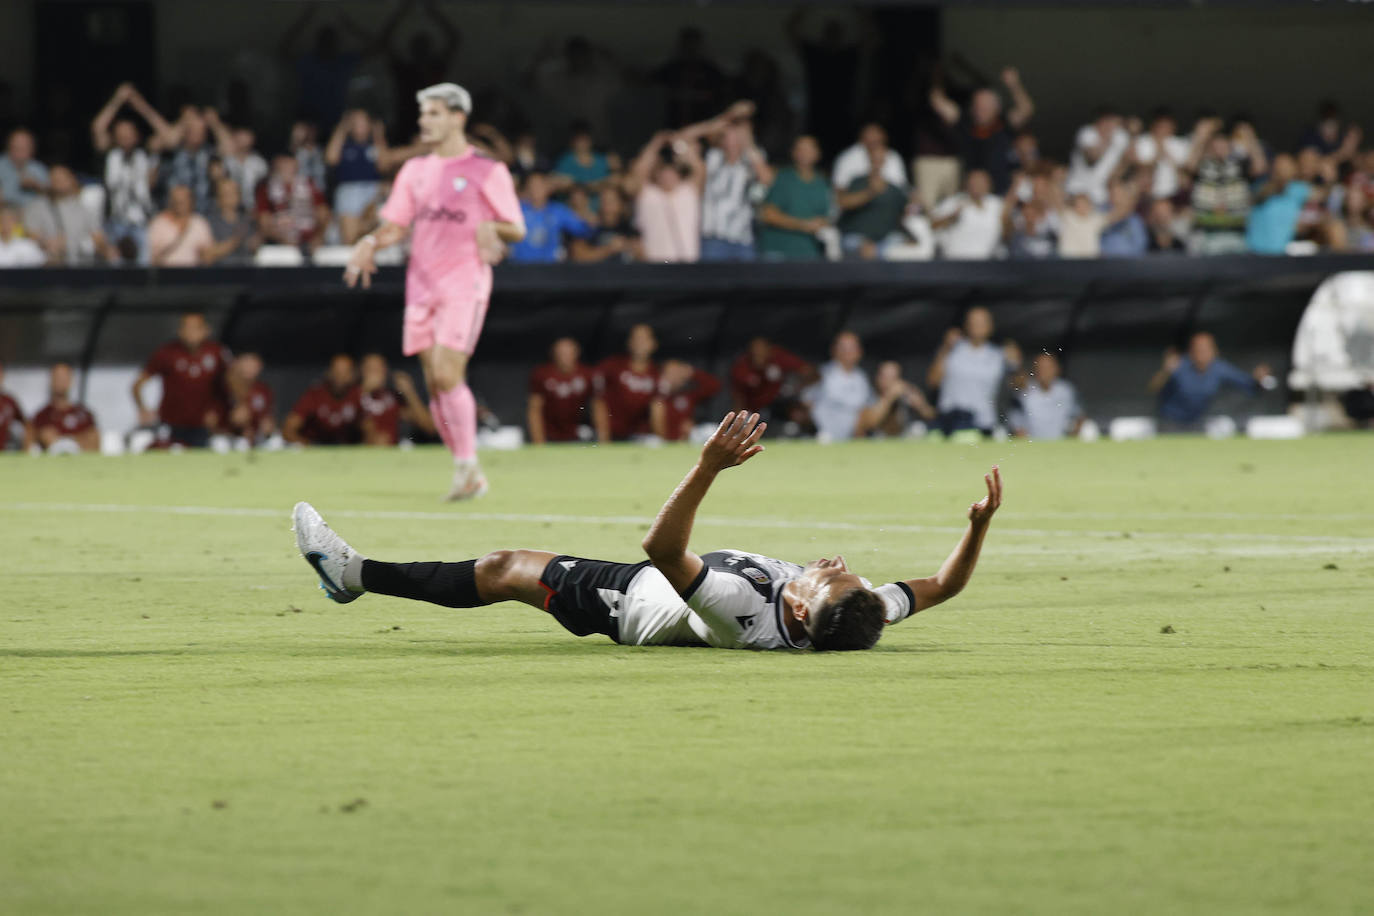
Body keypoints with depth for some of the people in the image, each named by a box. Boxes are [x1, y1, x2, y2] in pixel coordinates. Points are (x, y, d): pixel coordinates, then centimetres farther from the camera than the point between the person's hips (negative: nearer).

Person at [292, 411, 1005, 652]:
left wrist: (708, 468, -60)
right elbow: (940, 587, -19)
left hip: (630, 602, -6)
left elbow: (662, 549, -50)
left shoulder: (750, 617, -50)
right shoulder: (859, 616, -35)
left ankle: (356, 574, 27)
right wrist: (981, 523, -33)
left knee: (505, 570, 11)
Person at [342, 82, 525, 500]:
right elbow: (395, 225, 16)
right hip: (422, 285, 6)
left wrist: (491, 228, -21)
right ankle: (467, 474, 12)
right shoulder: (415, 171, 15)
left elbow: (517, 229, 1)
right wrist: (371, 243, -5)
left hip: (464, 285, -6)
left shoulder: (487, 171, -1)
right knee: (434, 383, 3)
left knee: (447, 375, -17)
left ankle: (468, 466, -7)